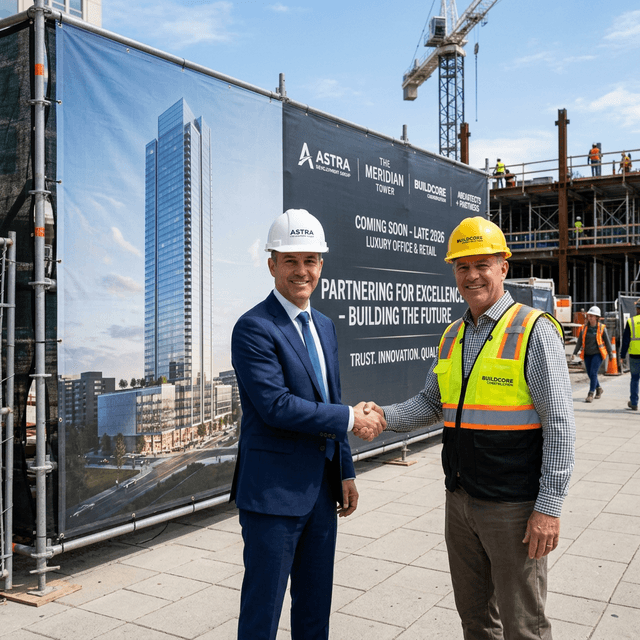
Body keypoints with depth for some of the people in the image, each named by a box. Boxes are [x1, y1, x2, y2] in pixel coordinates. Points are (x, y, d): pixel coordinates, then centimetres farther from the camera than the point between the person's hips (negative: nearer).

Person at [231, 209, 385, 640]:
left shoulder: (325, 326, 11)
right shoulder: (254, 328, -14)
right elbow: (276, 406, -23)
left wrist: (346, 472, 14)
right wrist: (350, 418, -15)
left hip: (321, 489, 8)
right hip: (273, 491, -7)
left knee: (316, 605, 20)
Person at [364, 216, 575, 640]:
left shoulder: (535, 331, -12)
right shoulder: (452, 337, 8)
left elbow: (559, 425, -14)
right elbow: (431, 403, 14)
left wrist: (550, 506, -16)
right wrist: (386, 416, -4)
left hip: (514, 507, -6)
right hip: (460, 500, 6)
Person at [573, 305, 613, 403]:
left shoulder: (601, 328, -5)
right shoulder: (584, 327, 4)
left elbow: (607, 341, 4)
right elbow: (579, 342, 7)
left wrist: (610, 353, 8)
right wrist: (575, 353, 1)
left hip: (597, 353, -4)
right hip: (587, 354, 4)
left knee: (593, 373, -13)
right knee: (590, 374, 10)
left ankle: (590, 394, -11)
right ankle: (599, 389, 34)